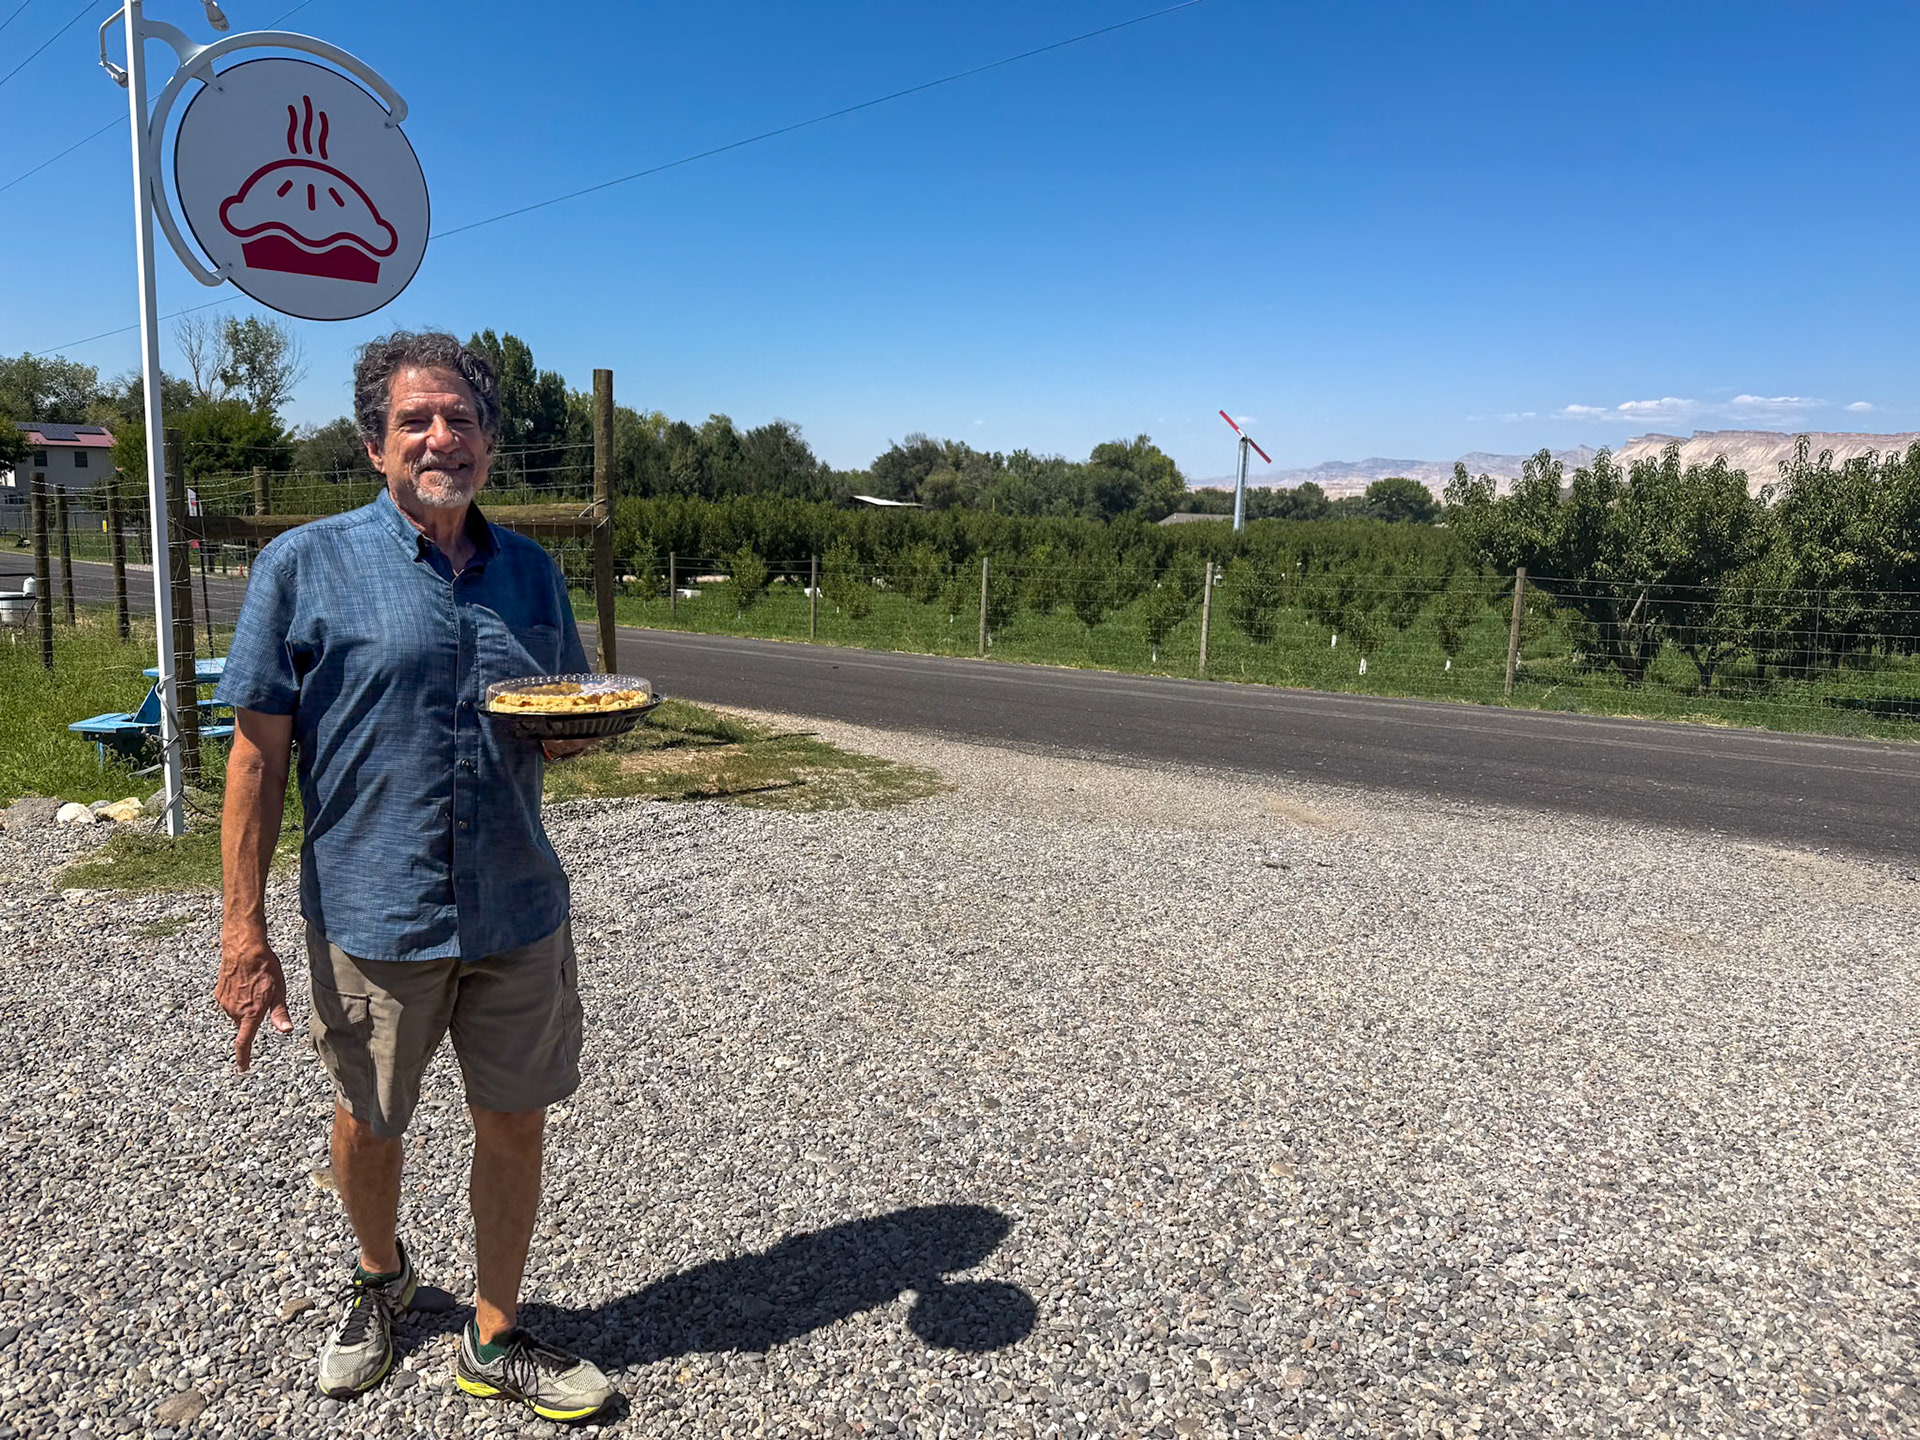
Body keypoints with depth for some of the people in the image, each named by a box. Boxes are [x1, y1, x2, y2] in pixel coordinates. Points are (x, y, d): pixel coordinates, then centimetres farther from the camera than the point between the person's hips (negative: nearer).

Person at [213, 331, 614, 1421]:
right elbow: (258, 756, -6)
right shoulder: (307, 566, -6)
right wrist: (245, 934, -9)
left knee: (515, 1122, 11)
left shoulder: (532, 571, 5)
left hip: (519, 911, 3)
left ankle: (496, 1340, 33)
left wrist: (576, 731, -9)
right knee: (367, 1123, 17)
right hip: (374, 912, -2)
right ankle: (382, 1278, 48)